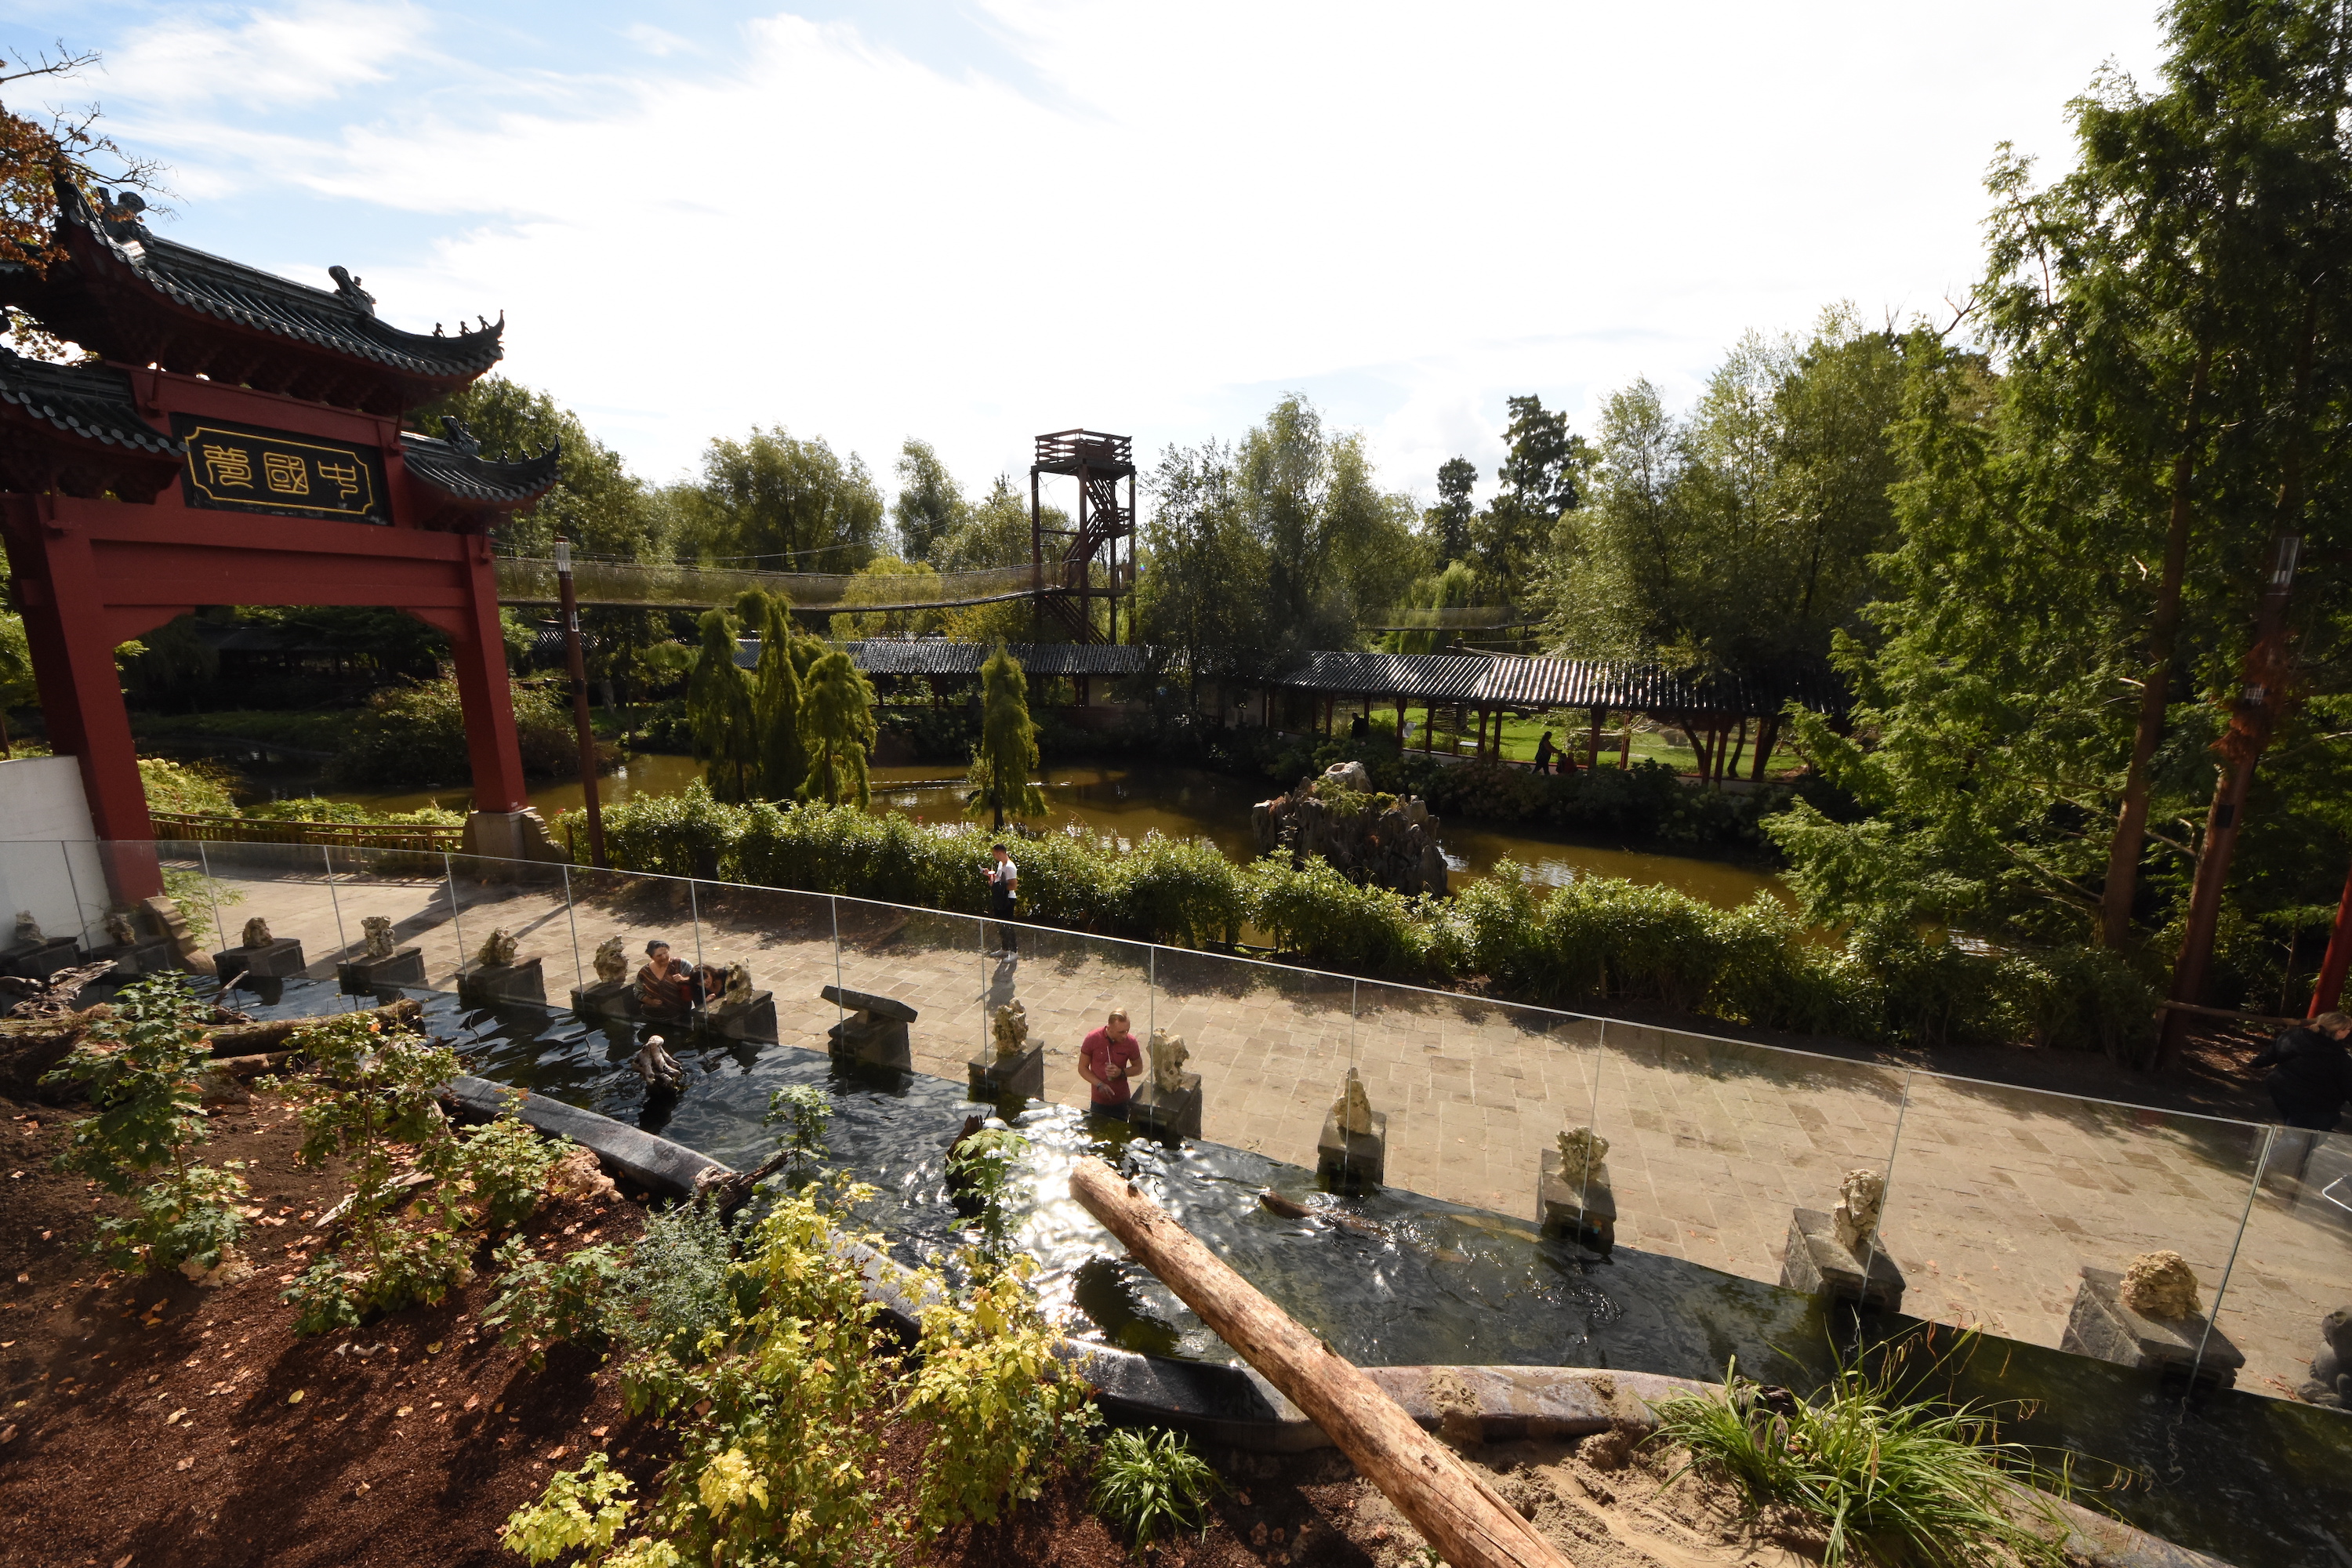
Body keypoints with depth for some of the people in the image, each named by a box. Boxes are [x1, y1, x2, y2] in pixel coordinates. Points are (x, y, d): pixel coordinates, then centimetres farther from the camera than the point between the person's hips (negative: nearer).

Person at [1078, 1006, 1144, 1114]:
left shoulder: (1130, 1041, -15)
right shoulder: (1092, 1039, -18)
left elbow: (1138, 1067, 0)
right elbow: (1082, 1068, -7)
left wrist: (1121, 1072, -19)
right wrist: (1100, 1085, -20)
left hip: (1121, 1101, 1)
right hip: (1099, 1100, -1)